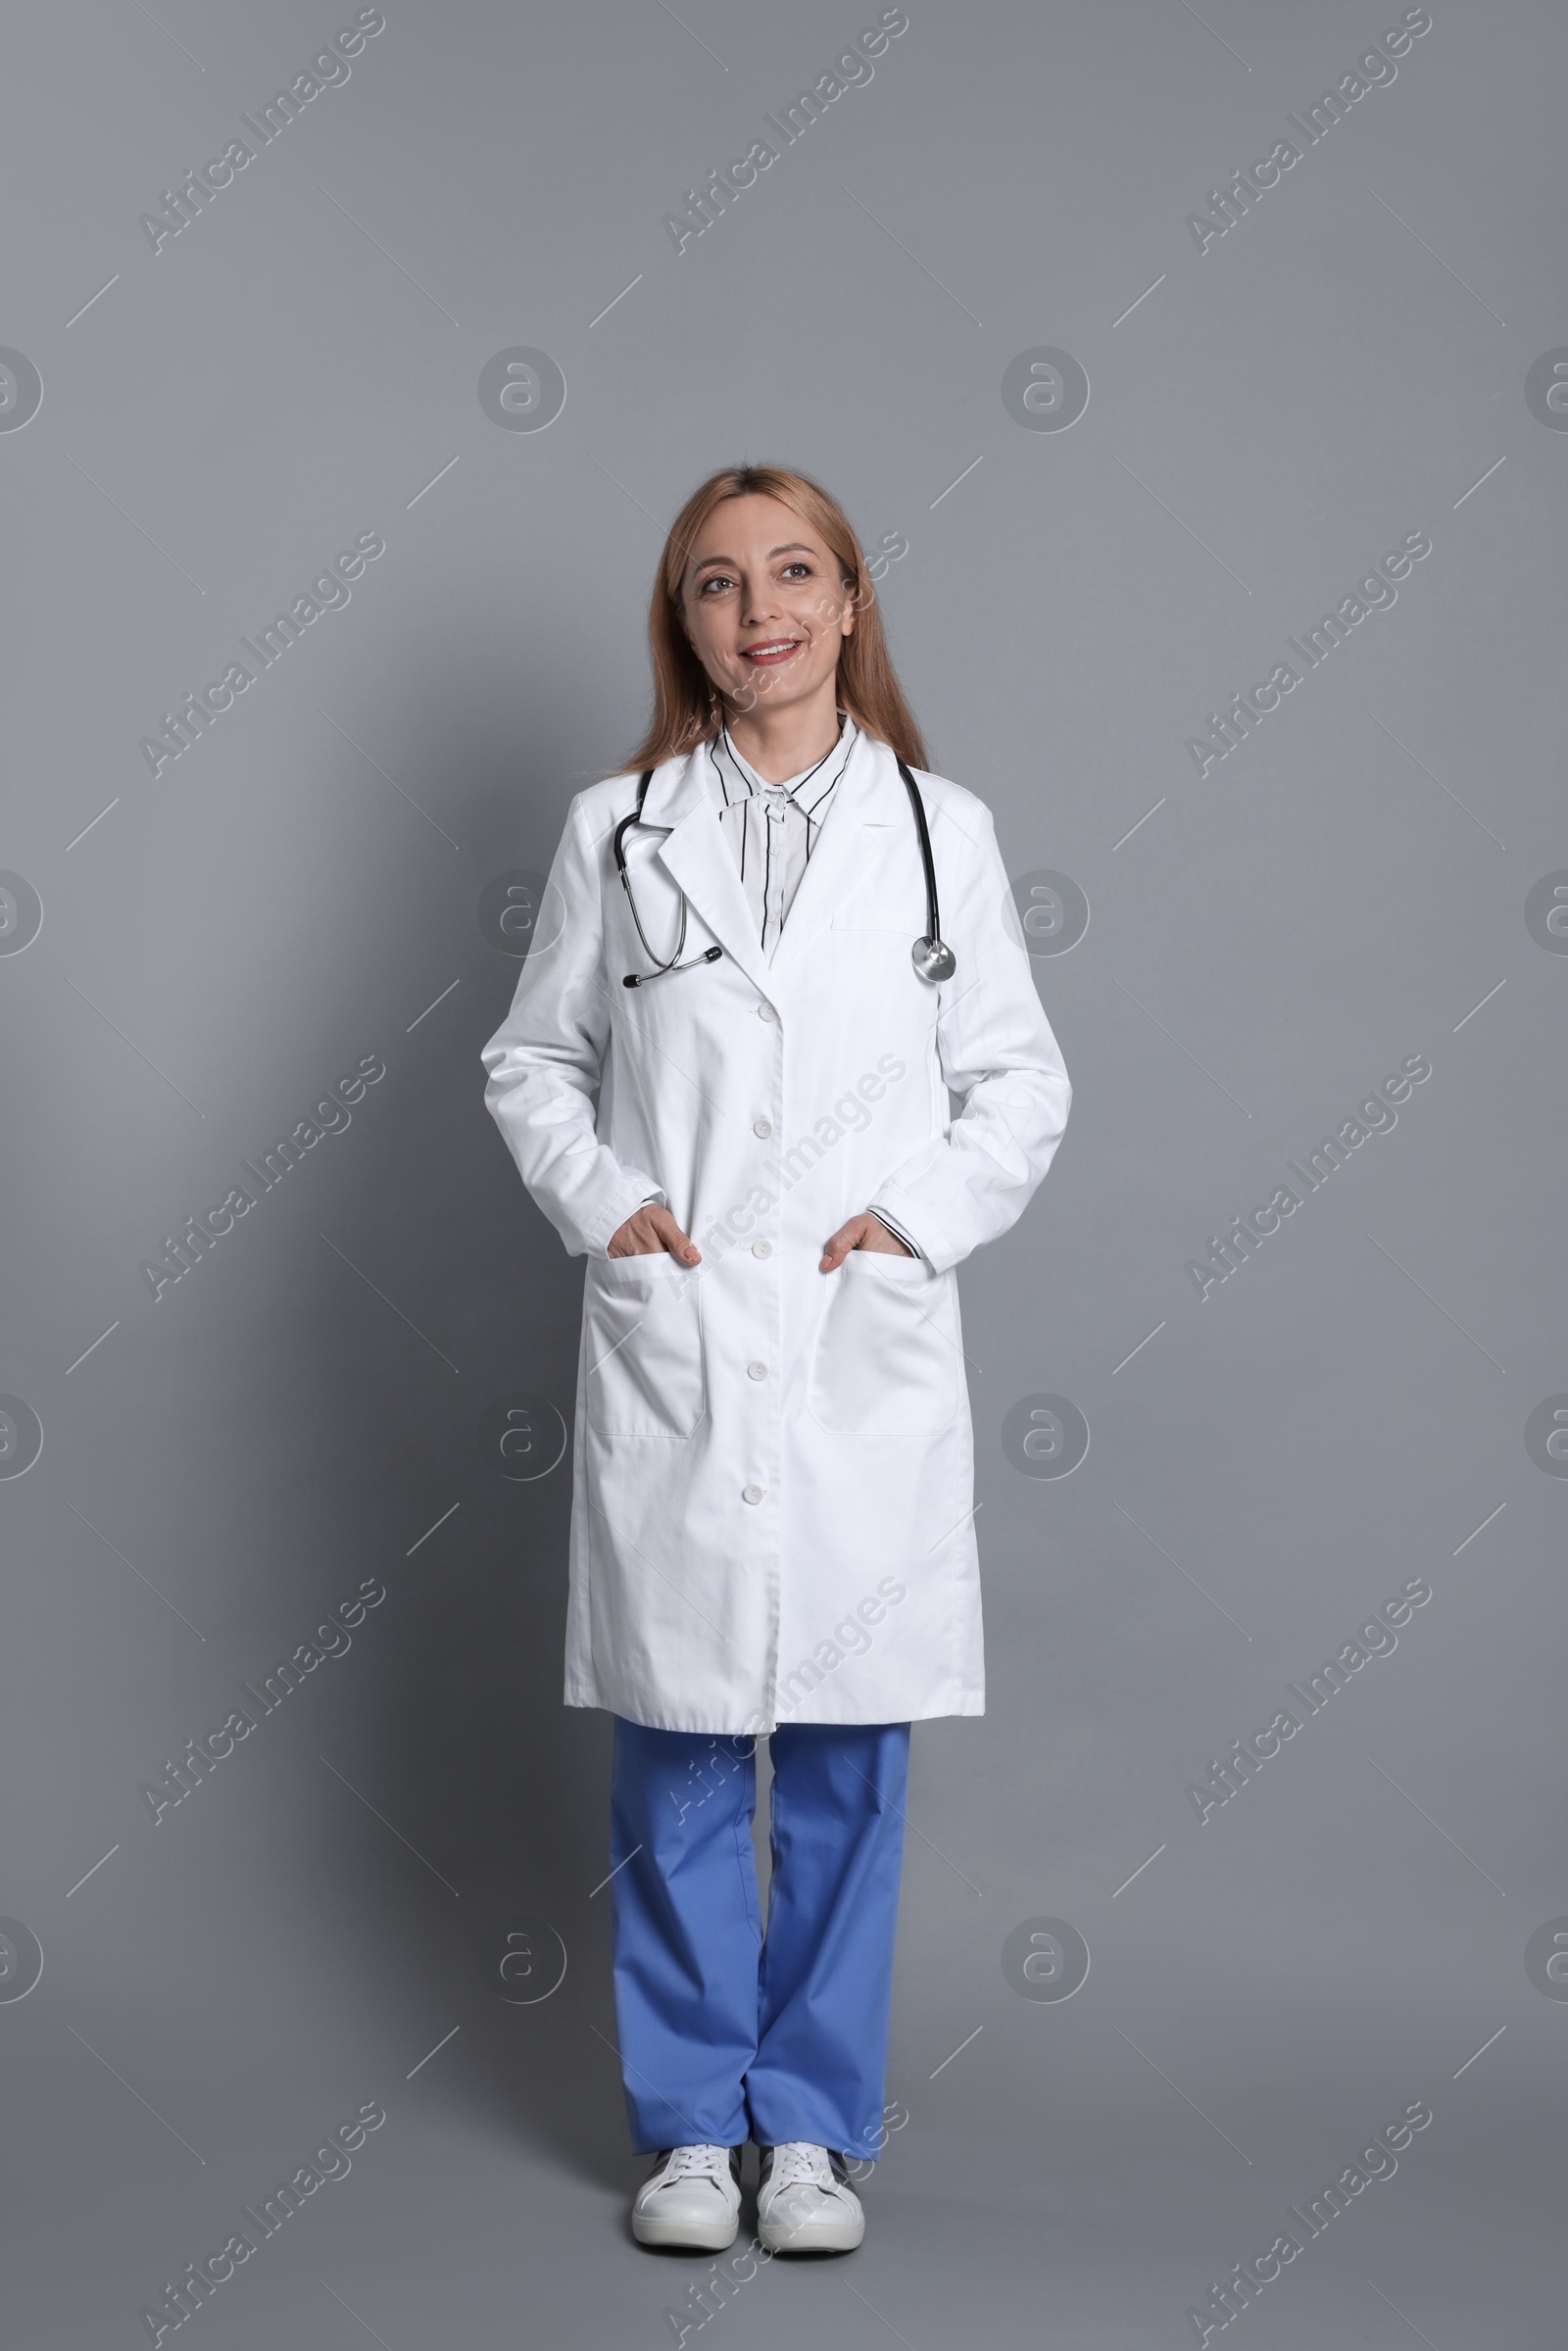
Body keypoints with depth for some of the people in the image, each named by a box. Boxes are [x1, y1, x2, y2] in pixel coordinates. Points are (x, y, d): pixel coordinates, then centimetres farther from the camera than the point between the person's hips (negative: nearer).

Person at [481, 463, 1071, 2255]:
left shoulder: (940, 829, 5)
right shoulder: (616, 830, 5)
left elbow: (1022, 1081, 8)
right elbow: (532, 1057, 12)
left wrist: (920, 1214, -6)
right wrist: (595, 1196, -4)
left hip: (864, 1352, 0)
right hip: (670, 1344, 0)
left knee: (848, 1758, 7)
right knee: (674, 1757, 7)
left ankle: (816, 2124, 22)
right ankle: (691, 2123, 23)